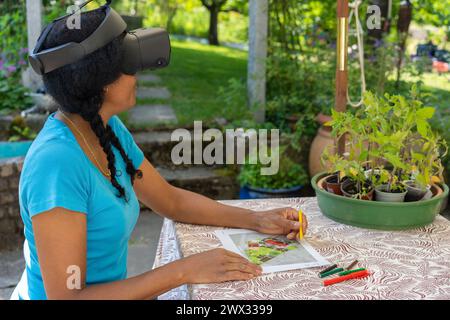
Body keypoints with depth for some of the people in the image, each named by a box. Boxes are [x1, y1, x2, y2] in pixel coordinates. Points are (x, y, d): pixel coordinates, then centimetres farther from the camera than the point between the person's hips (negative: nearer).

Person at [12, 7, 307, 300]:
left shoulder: (109, 130, -3)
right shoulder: (58, 163, -28)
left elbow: (172, 200, 7)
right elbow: (66, 296, -28)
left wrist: (256, 219, -1)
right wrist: (184, 271, -27)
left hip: (109, 289, 7)